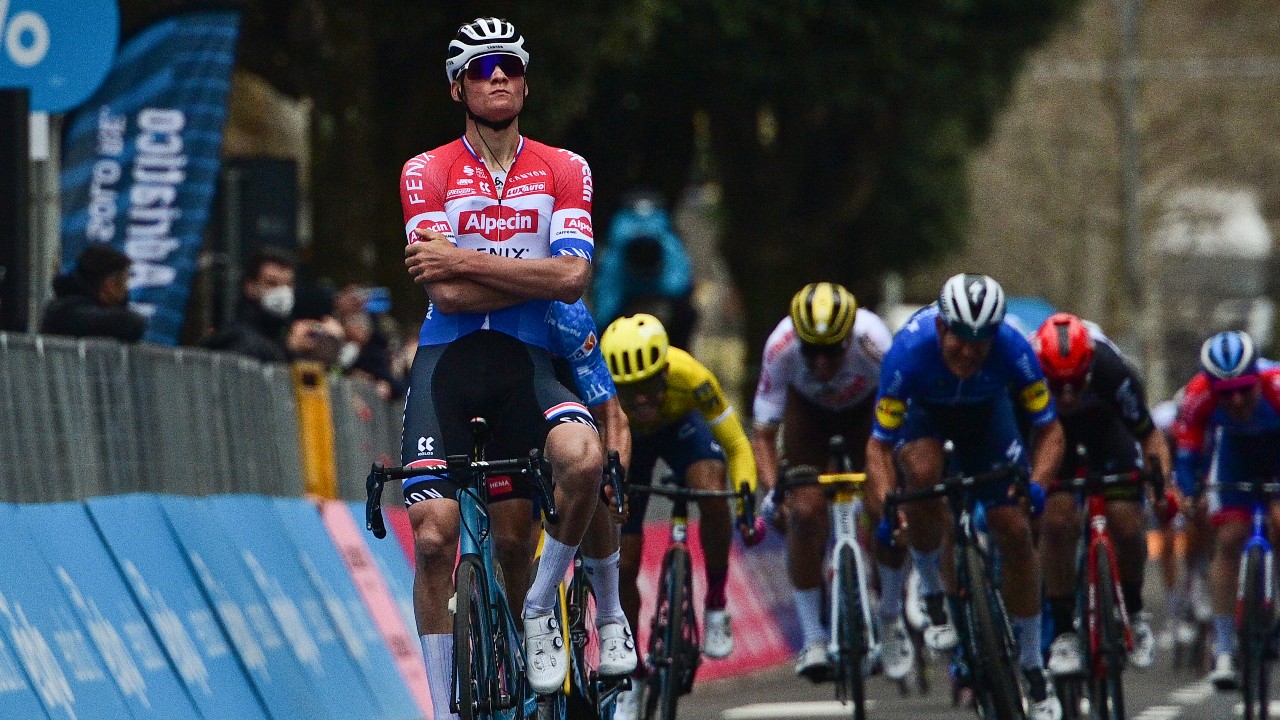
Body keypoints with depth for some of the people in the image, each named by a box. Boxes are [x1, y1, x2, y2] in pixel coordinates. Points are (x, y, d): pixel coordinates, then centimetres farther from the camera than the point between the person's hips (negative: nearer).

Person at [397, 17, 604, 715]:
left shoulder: (563, 171, 5)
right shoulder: (426, 173, 1)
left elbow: (573, 278, -11)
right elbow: (449, 294, -9)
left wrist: (464, 260, -13)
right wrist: (537, 273, -7)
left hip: (526, 362, 1)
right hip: (446, 361, 0)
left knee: (583, 455, -31)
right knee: (432, 534, -12)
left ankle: (537, 612, -7)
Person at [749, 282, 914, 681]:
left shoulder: (873, 342, -39)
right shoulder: (781, 348, -36)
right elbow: (763, 434, -31)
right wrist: (771, 491, -47)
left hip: (866, 407, 0)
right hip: (807, 409, 0)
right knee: (805, 513, -18)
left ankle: (891, 616, 7)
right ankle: (813, 637, -8)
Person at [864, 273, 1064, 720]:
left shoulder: (1012, 349, -35)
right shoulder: (910, 349, -38)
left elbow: (1049, 429, -25)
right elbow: (879, 444, -33)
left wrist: (1036, 483, -44)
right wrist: (885, 503, -50)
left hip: (985, 413, 1)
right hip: (923, 411, -1)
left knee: (1014, 531, -8)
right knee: (923, 473, -35)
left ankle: (1033, 667, 6)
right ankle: (933, 599, -13)